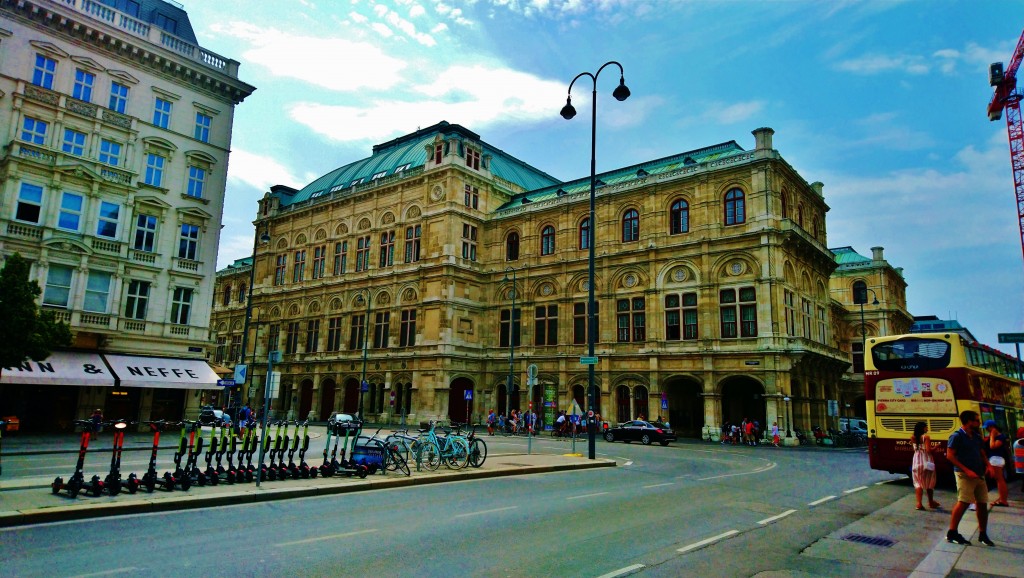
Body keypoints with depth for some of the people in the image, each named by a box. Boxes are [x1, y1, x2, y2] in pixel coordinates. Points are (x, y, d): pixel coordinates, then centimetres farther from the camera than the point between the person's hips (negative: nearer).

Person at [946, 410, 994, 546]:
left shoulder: (976, 437, 15)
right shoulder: (957, 436, -10)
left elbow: (982, 454, 23)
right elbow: (950, 456, -15)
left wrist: (988, 465, 2)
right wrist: (966, 470, -20)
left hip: (979, 474, 8)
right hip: (964, 474, -8)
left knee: (983, 504, 10)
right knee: (963, 502, -14)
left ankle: (983, 534, 23)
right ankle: (951, 533, -8)